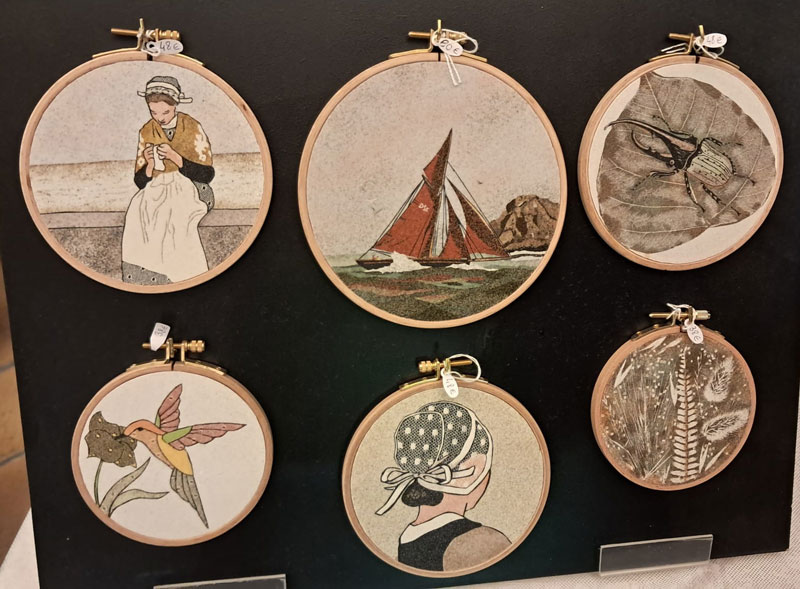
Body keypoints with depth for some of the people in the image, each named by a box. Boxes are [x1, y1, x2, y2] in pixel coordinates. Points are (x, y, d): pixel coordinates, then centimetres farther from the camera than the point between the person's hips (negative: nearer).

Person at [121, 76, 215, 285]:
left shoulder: (193, 127, -1)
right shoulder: (146, 132, 8)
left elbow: (208, 174, -7)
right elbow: (140, 182, 7)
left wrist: (176, 158, -19)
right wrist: (150, 165, -14)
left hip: (192, 187, -3)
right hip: (158, 189, 3)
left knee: (171, 214, -33)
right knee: (138, 211, -26)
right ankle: (141, 279, -17)